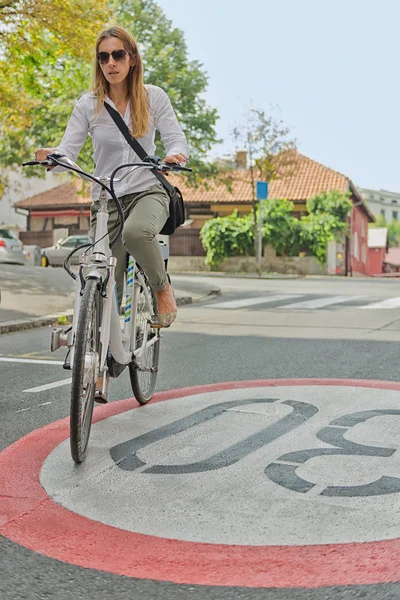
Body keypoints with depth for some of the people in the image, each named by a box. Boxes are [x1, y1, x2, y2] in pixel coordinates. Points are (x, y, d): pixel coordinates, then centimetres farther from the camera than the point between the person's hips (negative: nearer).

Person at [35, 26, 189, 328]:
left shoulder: (153, 97, 0)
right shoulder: (88, 104, 1)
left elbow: (177, 141, -5)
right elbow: (68, 151, -4)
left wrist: (175, 155, -29)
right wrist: (51, 156, -28)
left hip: (147, 192, -1)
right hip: (105, 199, 1)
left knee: (136, 231, -38)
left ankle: (163, 287, -11)